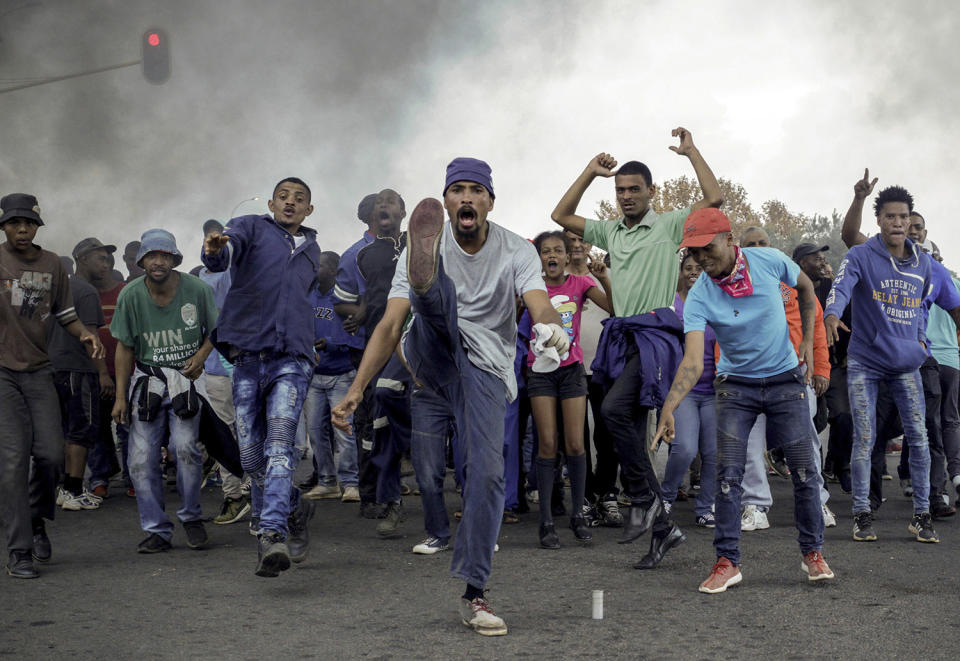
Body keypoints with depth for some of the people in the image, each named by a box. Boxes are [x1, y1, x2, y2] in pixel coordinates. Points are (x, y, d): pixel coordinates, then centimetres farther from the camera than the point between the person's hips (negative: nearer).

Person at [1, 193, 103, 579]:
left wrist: (85, 335, -2)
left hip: (39, 371, 3)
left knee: (51, 454, -3)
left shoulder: (52, 265, 11)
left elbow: (65, 315, 17)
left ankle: (37, 520, 27)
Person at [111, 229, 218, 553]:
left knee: (185, 446, -18)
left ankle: (191, 516, 5)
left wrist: (201, 356, -10)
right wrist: (120, 396, 0)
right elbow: (125, 347, 3)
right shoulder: (131, 295, -4)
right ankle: (157, 530, 8)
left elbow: (215, 331, 10)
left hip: (187, 378, -1)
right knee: (141, 458, -5)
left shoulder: (198, 289, -6)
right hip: (147, 378, 2)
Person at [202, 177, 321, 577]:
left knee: (279, 445, -19)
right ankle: (294, 509, 27)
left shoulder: (311, 251, 23)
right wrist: (214, 251, -39)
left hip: (291, 359, 1)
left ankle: (272, 535, -29)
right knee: (251, 457, 2)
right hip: (247, 359, -1)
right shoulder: (252, 228, 9)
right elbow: (229, 248, -15)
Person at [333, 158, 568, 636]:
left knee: (487, 470, -17)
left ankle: (474, 595, -11)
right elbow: (389, 326, -11)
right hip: (432, 359, 2)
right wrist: (356, 390, -23)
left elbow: (540, 306, -23)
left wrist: (553, 329, -49)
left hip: (486, 370, -1)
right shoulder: (425, 247, -6)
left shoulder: (516, 252, -5)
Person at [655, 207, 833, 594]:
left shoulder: (770, 261, -14)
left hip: (785, 379, 1)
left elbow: (805, 289, 8)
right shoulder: (699, 297, -18)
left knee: (803, 470, 1)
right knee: (728, 473, -8)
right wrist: (669, 406, -43)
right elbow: (693, 360, -28)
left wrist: (808, 341, 4)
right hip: (735, 385, -1)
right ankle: (727, 562, 2)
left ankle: (813, 553, 18)